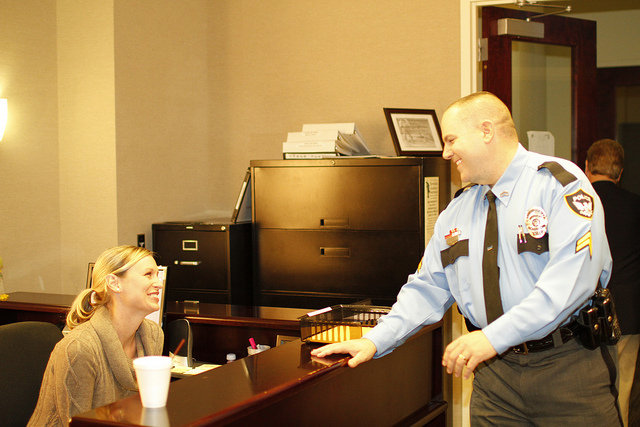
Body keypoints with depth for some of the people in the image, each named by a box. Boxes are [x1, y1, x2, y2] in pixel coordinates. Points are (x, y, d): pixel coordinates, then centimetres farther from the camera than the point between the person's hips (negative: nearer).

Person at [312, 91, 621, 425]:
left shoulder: (560, 183, -8)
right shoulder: (456, 213, 14)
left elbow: (572, 276, -21)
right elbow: (427, 289, 13)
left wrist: (493, 337, -28)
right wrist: (374, 341, -2)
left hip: (569, 371, -5)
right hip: (495, 373, 5)